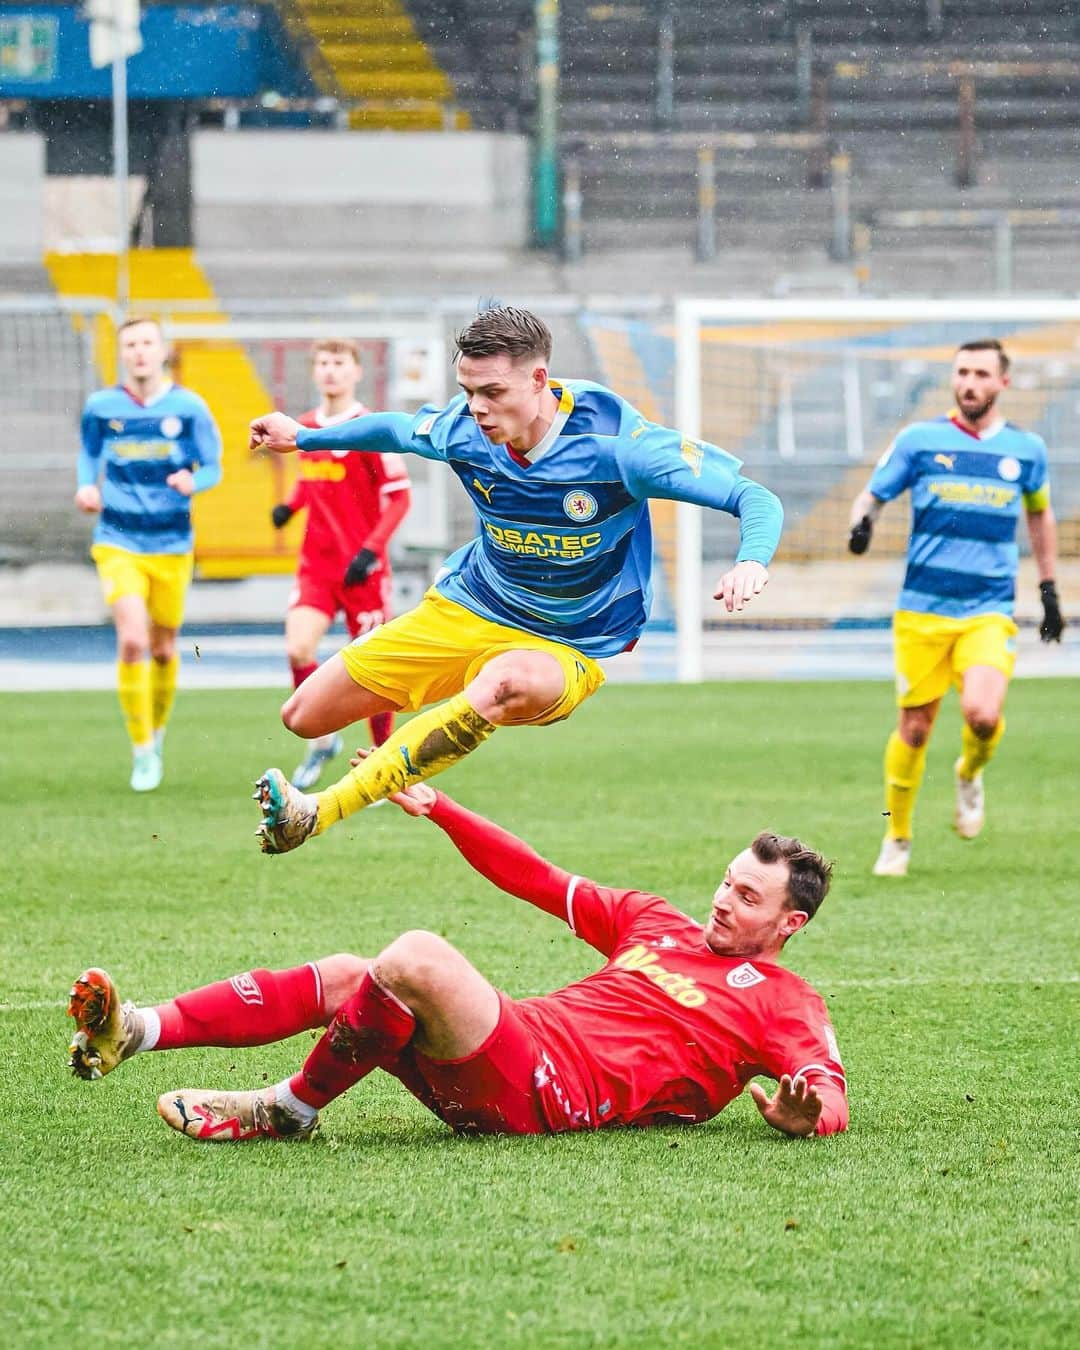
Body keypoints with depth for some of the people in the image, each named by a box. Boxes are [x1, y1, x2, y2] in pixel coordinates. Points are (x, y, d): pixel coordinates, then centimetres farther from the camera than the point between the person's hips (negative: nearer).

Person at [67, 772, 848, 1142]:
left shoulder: (786, 1005, 5)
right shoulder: (656, 924, 27)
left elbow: (831, 1094, -10)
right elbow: (544, 885, 29)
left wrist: (805, 1114, -37)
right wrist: (437, 809, 26)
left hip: (548, 1092, -8)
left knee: (418, 957, -28)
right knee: (344, 975, -1)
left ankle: (291, 1109, -14)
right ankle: (134, 1032, -12)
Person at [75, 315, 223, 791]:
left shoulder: (188, 408, -4)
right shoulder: (101, 407, -1)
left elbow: (212, 467, 1)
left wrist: (193, 480, -21)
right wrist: (88, 488, -4)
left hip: (171, 546, 1)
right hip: (119, 543, -1)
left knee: (163, 649, 11)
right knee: (132, 640, -19)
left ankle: (157, 730, 39)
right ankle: (141, 751, -7)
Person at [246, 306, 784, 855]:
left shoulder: (614, 442, -25)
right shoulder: (462, 430, -12)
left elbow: (756, 499, -25)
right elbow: (396, 428, 14)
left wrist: (750, 562, -47)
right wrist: (304, 438, 27)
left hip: (567, 650, -5)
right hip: (465, 608, 5)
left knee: (505, 684, -43)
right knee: (303, 716, 3)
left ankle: (314, 814, -46)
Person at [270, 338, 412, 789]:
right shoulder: (305, 427, 7)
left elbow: (400, 497, -11)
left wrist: (370, 550, -19)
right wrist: (289, 504, 5)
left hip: (361, 568, -4)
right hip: (315, 565, 4)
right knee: (297, 647, -15)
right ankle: (321, 738, 6)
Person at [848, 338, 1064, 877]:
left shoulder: (1025, 449, 6)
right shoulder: (919, 440, 1)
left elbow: (1039, 513, 23)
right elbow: (871, 495, 6)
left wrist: (1049, 589, 22)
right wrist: (861, 522, -18)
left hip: (989, 613, 0)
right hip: (922, 610, 0)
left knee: (983, 715, -22)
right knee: (914, 728, 1)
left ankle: (969, 774, 14)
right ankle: (897, 838, 22)